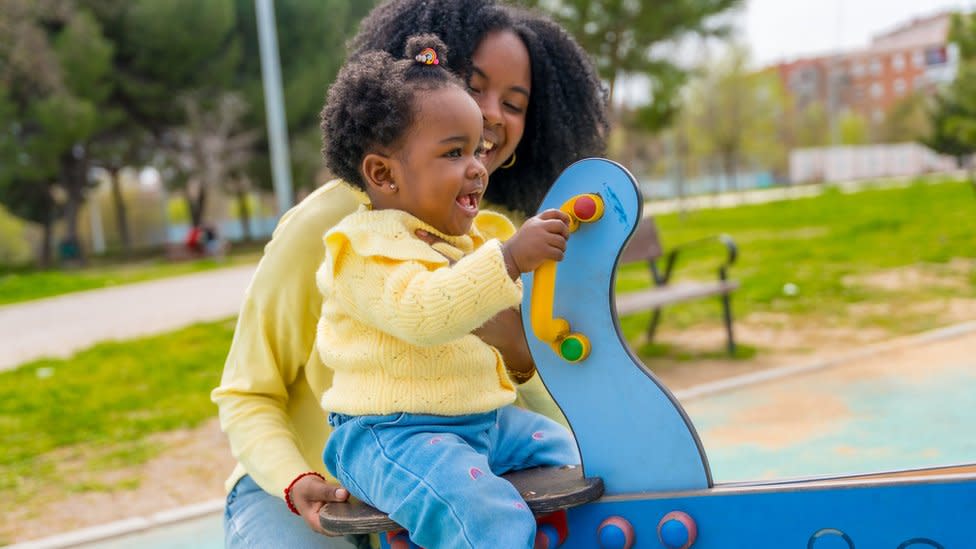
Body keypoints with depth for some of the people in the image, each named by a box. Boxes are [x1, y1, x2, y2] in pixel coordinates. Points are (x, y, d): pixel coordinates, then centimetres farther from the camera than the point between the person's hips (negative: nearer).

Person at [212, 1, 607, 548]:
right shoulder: (325, 226, -17)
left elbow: (553, 418, 2)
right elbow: (246, 396, -8)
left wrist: (523, 360, -20)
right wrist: (298, 483, -25)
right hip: (303, 496, -3)